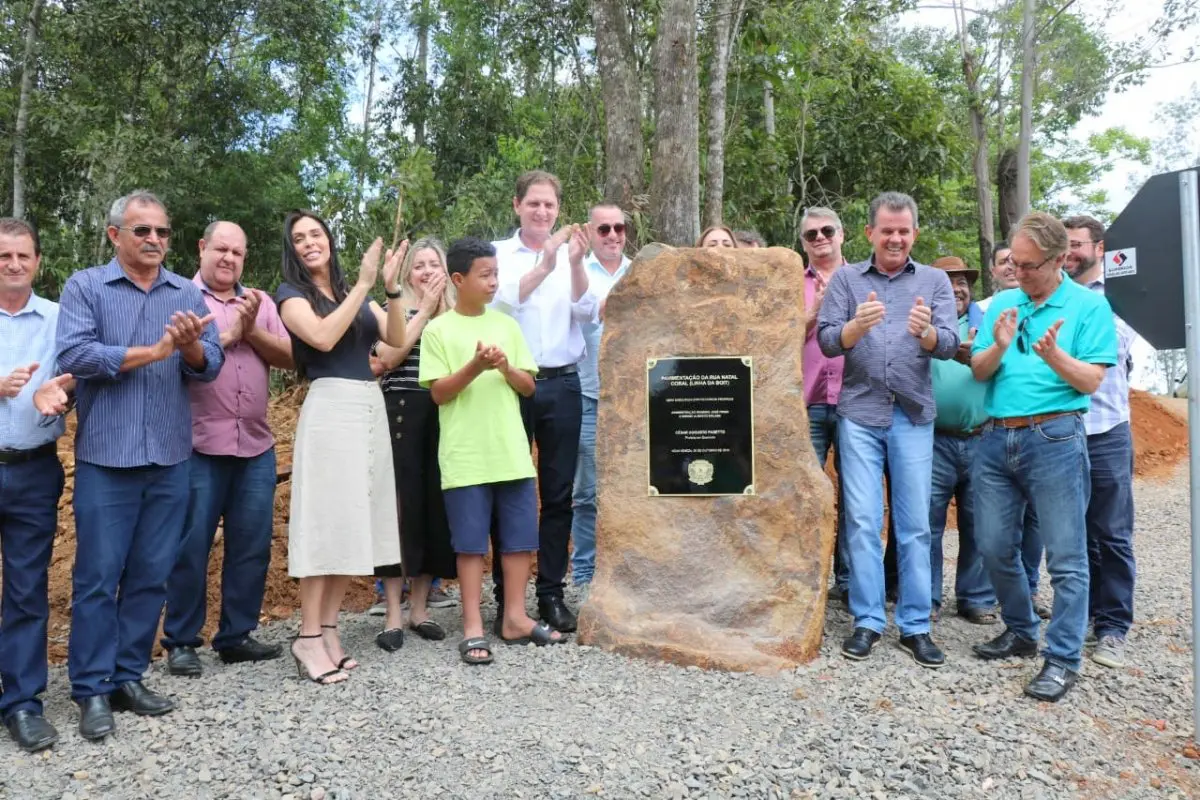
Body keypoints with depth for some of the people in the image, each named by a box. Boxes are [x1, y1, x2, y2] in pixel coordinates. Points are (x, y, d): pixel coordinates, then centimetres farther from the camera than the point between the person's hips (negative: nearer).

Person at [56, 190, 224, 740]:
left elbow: (211, 366, 1)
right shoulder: (84, 287, 1)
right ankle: (92, 690, 12)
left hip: (170, 459, 3)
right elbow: (73, 355, -13)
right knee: (97, 576, 1)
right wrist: (152, 352, -13)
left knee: (151, 575, 9)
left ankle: (128, 678, 22)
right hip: (106, 458, -3)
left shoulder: (189, 294, 9)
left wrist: (191, 347, -21)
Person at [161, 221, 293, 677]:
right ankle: (181, 641, 15)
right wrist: (227, 335, -8)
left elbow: (287, 357, 6)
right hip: (198, 446, -4)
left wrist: (251, 331, -8)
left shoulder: (260, 303, 14)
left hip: (257, 446, 5)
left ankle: (236, 636, 20)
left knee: (252, 546, 8)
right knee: (191, 546, 2)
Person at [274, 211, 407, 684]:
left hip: (371, 406, 6)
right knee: (327, 520, -8)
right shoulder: (291, 293, 1)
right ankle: (308, 637, -2)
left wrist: (391, 288, -8)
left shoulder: (353, 293, 17)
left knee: (355, 520, 5)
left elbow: (396, 340, 5)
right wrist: (363, 285, -14)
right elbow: (323, 338, -17)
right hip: (330, 407, -6)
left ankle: (329, 628, 13)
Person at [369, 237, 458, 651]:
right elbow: (388, 357, -12)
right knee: (401, 507, -4)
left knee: (434, 508, 5)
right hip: (402, 413, -3)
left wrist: (445, 311, -2)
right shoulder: (396, 308, 6)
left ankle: (419, 609, 16)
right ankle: (393, 616, 2)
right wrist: (425, 311, -6)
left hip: (442, 416, 4)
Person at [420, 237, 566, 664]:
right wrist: (476, 366, -19)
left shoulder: (507, 325, 10)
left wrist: (506, 368, -10)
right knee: (471, 542, 1)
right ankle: (473, 627, 11)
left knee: (520, 537, 7)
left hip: (512, 452, 4)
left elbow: (528, 387, 10)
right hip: (465, 457, -4)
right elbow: (438, 393, -6)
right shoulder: (438, 330, -1)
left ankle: (515, 617, 19)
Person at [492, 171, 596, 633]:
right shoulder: (499, 253, 5)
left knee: (558, 494, 6)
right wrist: (544, 267, -24)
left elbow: (588, 314, -2)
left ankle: (552, 594, 17)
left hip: (562, 385, 2)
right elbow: (501, 302, -12)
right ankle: (506, 596, 13)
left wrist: (576, 264, -17)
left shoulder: (572, 256, 10)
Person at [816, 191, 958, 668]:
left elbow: (951, 345, -5)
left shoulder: (935, 281, 6)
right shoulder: (846, 279, 6)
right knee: (862, 521, 1)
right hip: (859, 414, 0)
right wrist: (857, 326, -26)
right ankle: (867, 621, 11)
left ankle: (915, 625, 13)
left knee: (915, 525, 4)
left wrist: (925, 332, -28)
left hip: (913, 416, 1)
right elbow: (826, 341, -4)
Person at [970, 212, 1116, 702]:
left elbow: (1091, 381, -6)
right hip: (996, 440, 5)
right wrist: (999, 346, -13)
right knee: (995, 547, 11)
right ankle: (1020, 632, 31)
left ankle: (1063, 658, 8)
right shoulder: (1003, 304, 12)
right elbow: (978, 372, 7)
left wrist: (1054, 356, -23)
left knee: (1065, 557, -1)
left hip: (1055, 439, -5)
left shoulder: (1089, 306, 0)